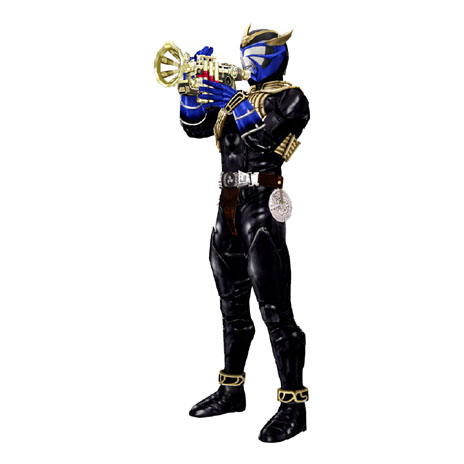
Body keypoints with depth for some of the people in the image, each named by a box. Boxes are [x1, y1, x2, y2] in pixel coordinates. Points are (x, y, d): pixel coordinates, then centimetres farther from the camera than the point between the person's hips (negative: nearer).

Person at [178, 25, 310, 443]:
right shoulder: (236, 95, 22)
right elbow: (194, 125, 15)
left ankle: (293, 405, -6)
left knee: (275, 309, -11)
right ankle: (232, 390, 26)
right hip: (229, 204, 8)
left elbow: (268, 135, -17)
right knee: (232, 306, 14)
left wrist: (234, 105, -23)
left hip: (261, 205, -8)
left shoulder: (290, 97, 1)